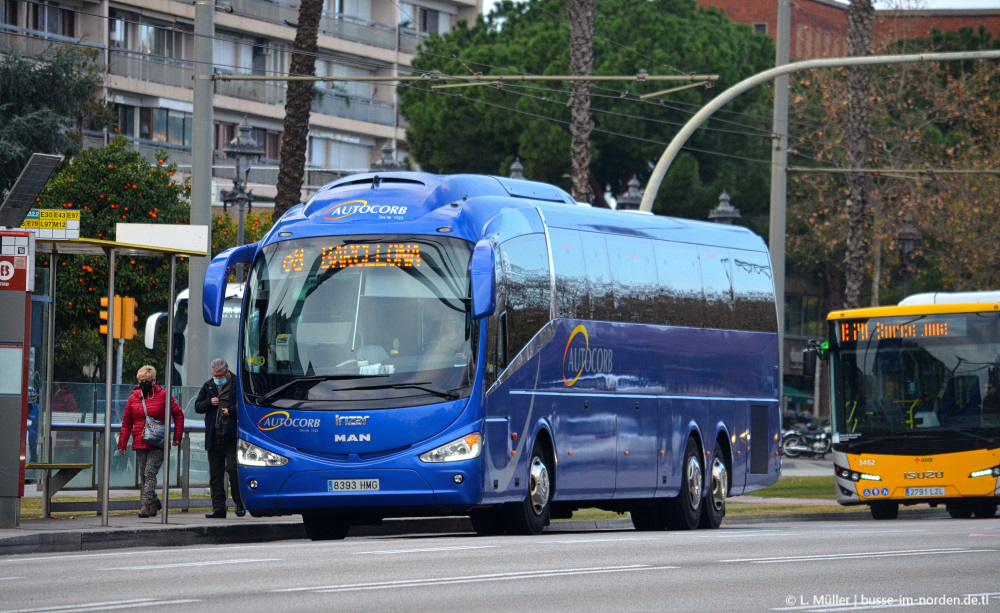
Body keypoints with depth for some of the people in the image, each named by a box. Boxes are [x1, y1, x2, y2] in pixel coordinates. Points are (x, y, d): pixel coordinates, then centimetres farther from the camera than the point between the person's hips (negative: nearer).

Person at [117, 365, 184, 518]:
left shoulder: (163, 395, 0)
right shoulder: (133, 398, 10)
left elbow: (178, 415, 7)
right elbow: (126, 423, 15)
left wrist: (177, 436, 3)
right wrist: (122, 444, 11)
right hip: (139, 444, 4)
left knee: (150, 474, -14)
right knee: (143, 476, 7)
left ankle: (146, 505, -17)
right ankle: (154, 502, 23)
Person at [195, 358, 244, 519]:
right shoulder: (208, 386, 15)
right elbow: (197, 407, 16)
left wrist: (231, 410, -15)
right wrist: (209, 403, -2)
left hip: (231, 438, -5)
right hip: (213, 438, 5)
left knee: (234, 471, -10)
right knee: (215, 475, 6)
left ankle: (240, 504, 5)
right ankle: (218, 509, 9)